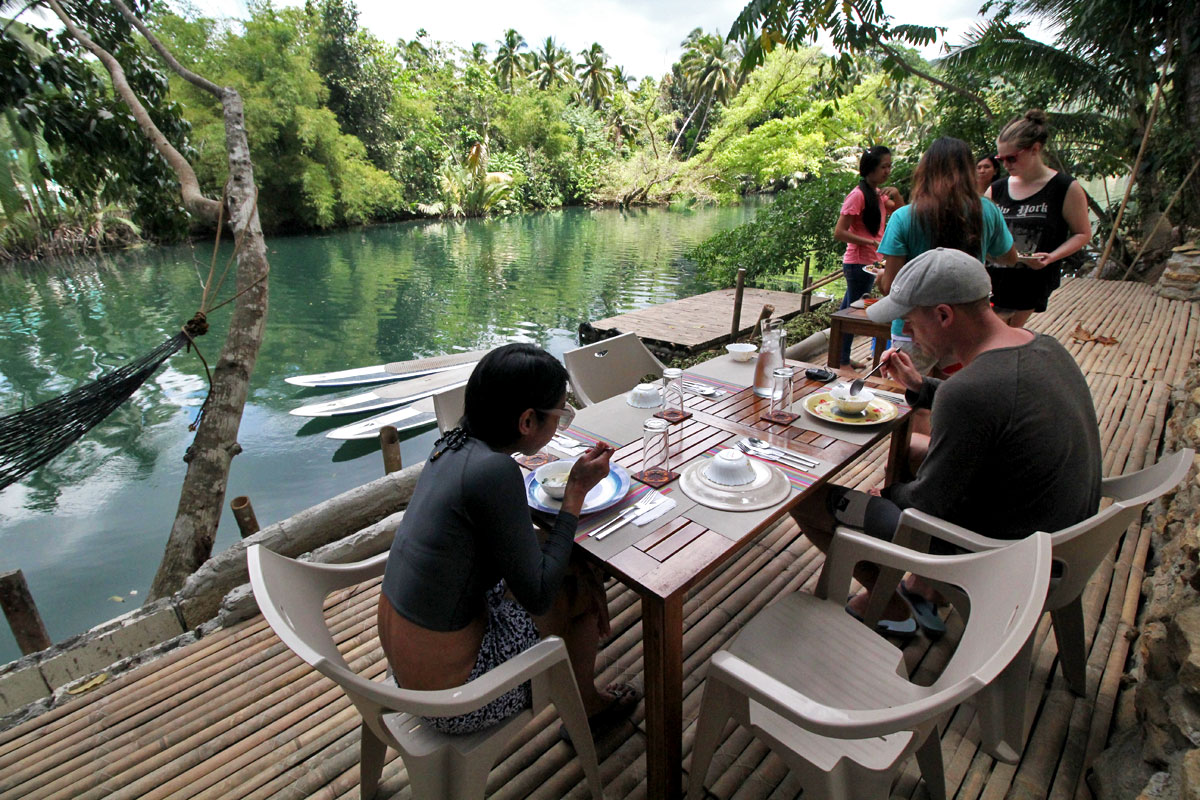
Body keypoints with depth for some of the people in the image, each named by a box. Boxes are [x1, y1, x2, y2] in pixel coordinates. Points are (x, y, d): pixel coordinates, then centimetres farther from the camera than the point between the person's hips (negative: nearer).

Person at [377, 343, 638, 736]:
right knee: (584, 594, 8)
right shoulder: (494, 471, -30)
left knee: (578, 580, 15)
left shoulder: (455, 445, -4)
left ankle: (583, 693, 39)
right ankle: (585, 704, 35)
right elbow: (538, 596, -22)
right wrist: (577, 491, -16)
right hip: (449, 698, -7)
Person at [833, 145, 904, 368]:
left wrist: (896, 196, 4)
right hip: (859, 263, -9)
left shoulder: (878, 194, 11)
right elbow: (839, 233, -21)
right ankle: (842, 360, 10)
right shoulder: (858, 195, -15)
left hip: (870, 263, 9)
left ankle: (841, 357, 25)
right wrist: (871, 242, -23)